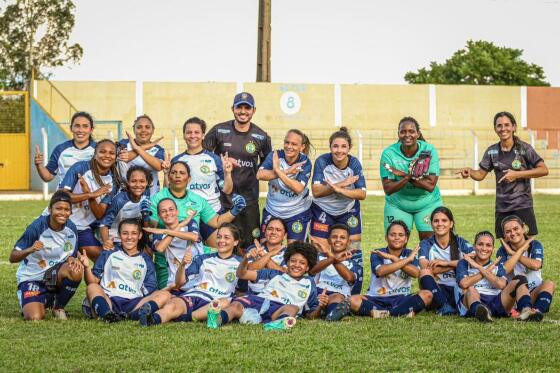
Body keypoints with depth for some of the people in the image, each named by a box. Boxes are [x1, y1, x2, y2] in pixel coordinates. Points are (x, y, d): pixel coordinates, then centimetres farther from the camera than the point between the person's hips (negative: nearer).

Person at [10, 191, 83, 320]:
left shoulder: (71, 229, -6)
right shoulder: (37, 227, -20)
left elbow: (70, 256, 5)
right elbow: (12, 258, -19)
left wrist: (72, 260, -21)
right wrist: (30, 250, -39)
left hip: (55, 276, 4)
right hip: (31, 279, -3)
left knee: (76, 271, -31)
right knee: (35, 318, -27)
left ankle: (58, 307, -3)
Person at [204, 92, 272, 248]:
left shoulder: (261, 136, 3)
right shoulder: (219, 131, -1)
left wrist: (256, 173, 0)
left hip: (249, 198, 1)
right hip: (222, 196, -1)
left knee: (250, 242, 0)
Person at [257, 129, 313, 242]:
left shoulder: (305, 162, -14)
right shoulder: (274, 156, -11)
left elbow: (298, 188, -28)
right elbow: (260, 175, -29)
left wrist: (278, 171, -33)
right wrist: (287, 172, -35)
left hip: (298, 212, -2)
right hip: (272, 210, 2)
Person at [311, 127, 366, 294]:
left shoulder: (354, 164, -17)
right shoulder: (322, 162, -20)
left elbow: (362, 194, -21)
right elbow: (316, 191, -26)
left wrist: (340, 190, -35)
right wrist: (342, 184, -35)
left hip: (349, 211, 1)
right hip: (323, 211, -1)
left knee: (354, 252, 0)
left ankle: (355, 295, 13)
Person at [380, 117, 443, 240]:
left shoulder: (429, 150, -14)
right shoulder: (389, 153, -13)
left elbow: (430, 185, -21)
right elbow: (388, 189, -17)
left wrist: (403, 174, -26)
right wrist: (408, 176, -32)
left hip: (428, 203, 0)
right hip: (397, 205, 0)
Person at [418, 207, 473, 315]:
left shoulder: (460, 243, 5)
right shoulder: (426, 244, 6)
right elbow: (425, 268, -15)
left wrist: (447, 263, -17)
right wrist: (457, 263, -12)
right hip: (436, 291, 1)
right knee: (424, 272, -29)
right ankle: (444, 307, -36)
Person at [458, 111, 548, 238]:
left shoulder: (524, 148, -5)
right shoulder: (492, 151, 5)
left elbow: (544, 170, -9)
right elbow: (480, 174, 10)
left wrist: (517, 174, -17)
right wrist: (469, 171, -13)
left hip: (522, 207, -4)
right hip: (502, 208, 4)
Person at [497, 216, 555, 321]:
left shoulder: (535, 245, 2)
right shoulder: (503, 251, 1)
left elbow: (536, 265, -19)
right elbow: (503, 271, -20)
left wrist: (513, 253, -13)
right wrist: (521, 250, -15)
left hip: (535, 293, -1)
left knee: (549, 284, -28)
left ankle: (537, 311, -57)